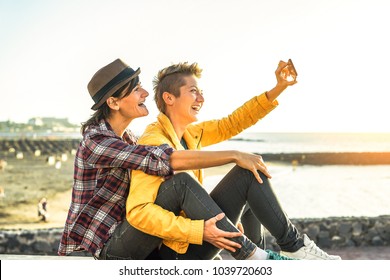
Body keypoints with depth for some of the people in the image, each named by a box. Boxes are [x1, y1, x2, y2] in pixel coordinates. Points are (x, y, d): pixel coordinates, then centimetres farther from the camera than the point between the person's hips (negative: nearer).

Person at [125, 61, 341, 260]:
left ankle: (293, 244, -1)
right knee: (180, 180, -33)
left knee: (249, 171, 2)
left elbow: (231, 124, 15)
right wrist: (199, 231, -33)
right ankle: (248, 255, -25)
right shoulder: (153, 143, -19)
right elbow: (137, 212, -29)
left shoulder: (189, 133, 8)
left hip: (196, 244, 9)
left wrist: (278, 89, 5)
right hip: (175, 250, -9)